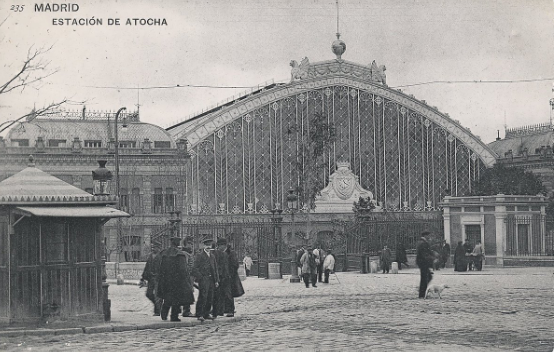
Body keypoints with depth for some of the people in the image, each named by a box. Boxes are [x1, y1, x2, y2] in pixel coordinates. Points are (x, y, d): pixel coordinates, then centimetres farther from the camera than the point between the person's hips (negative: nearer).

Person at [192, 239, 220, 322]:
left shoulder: (212, 256, 18)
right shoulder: (199, 255, -2)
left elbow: (215, 269, 21)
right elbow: (195, 268, -6)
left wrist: (216, 280, 15)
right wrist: (200, 278, -13)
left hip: (211, 279, 7)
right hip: (203, 278, -7)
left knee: (210, 298, 7)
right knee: (203, 297, -13)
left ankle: (206, 314, 15)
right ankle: (199, 315, -12)